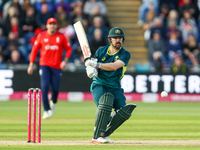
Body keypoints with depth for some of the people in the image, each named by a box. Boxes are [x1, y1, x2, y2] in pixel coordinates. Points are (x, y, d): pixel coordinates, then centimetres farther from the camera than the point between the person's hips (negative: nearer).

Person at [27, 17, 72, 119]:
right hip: (44, 65, 0)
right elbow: (35, 50, 8)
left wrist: (65, 61, -7)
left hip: (57, 66, 0)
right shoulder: (41, 36, 2)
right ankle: (47, 110, -12)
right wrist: (31, 64, 3)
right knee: (44, 86, -16)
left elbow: (68, 49, 9)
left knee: (55, 88, -2)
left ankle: (53, 102, 34)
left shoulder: (61, 37, 2)